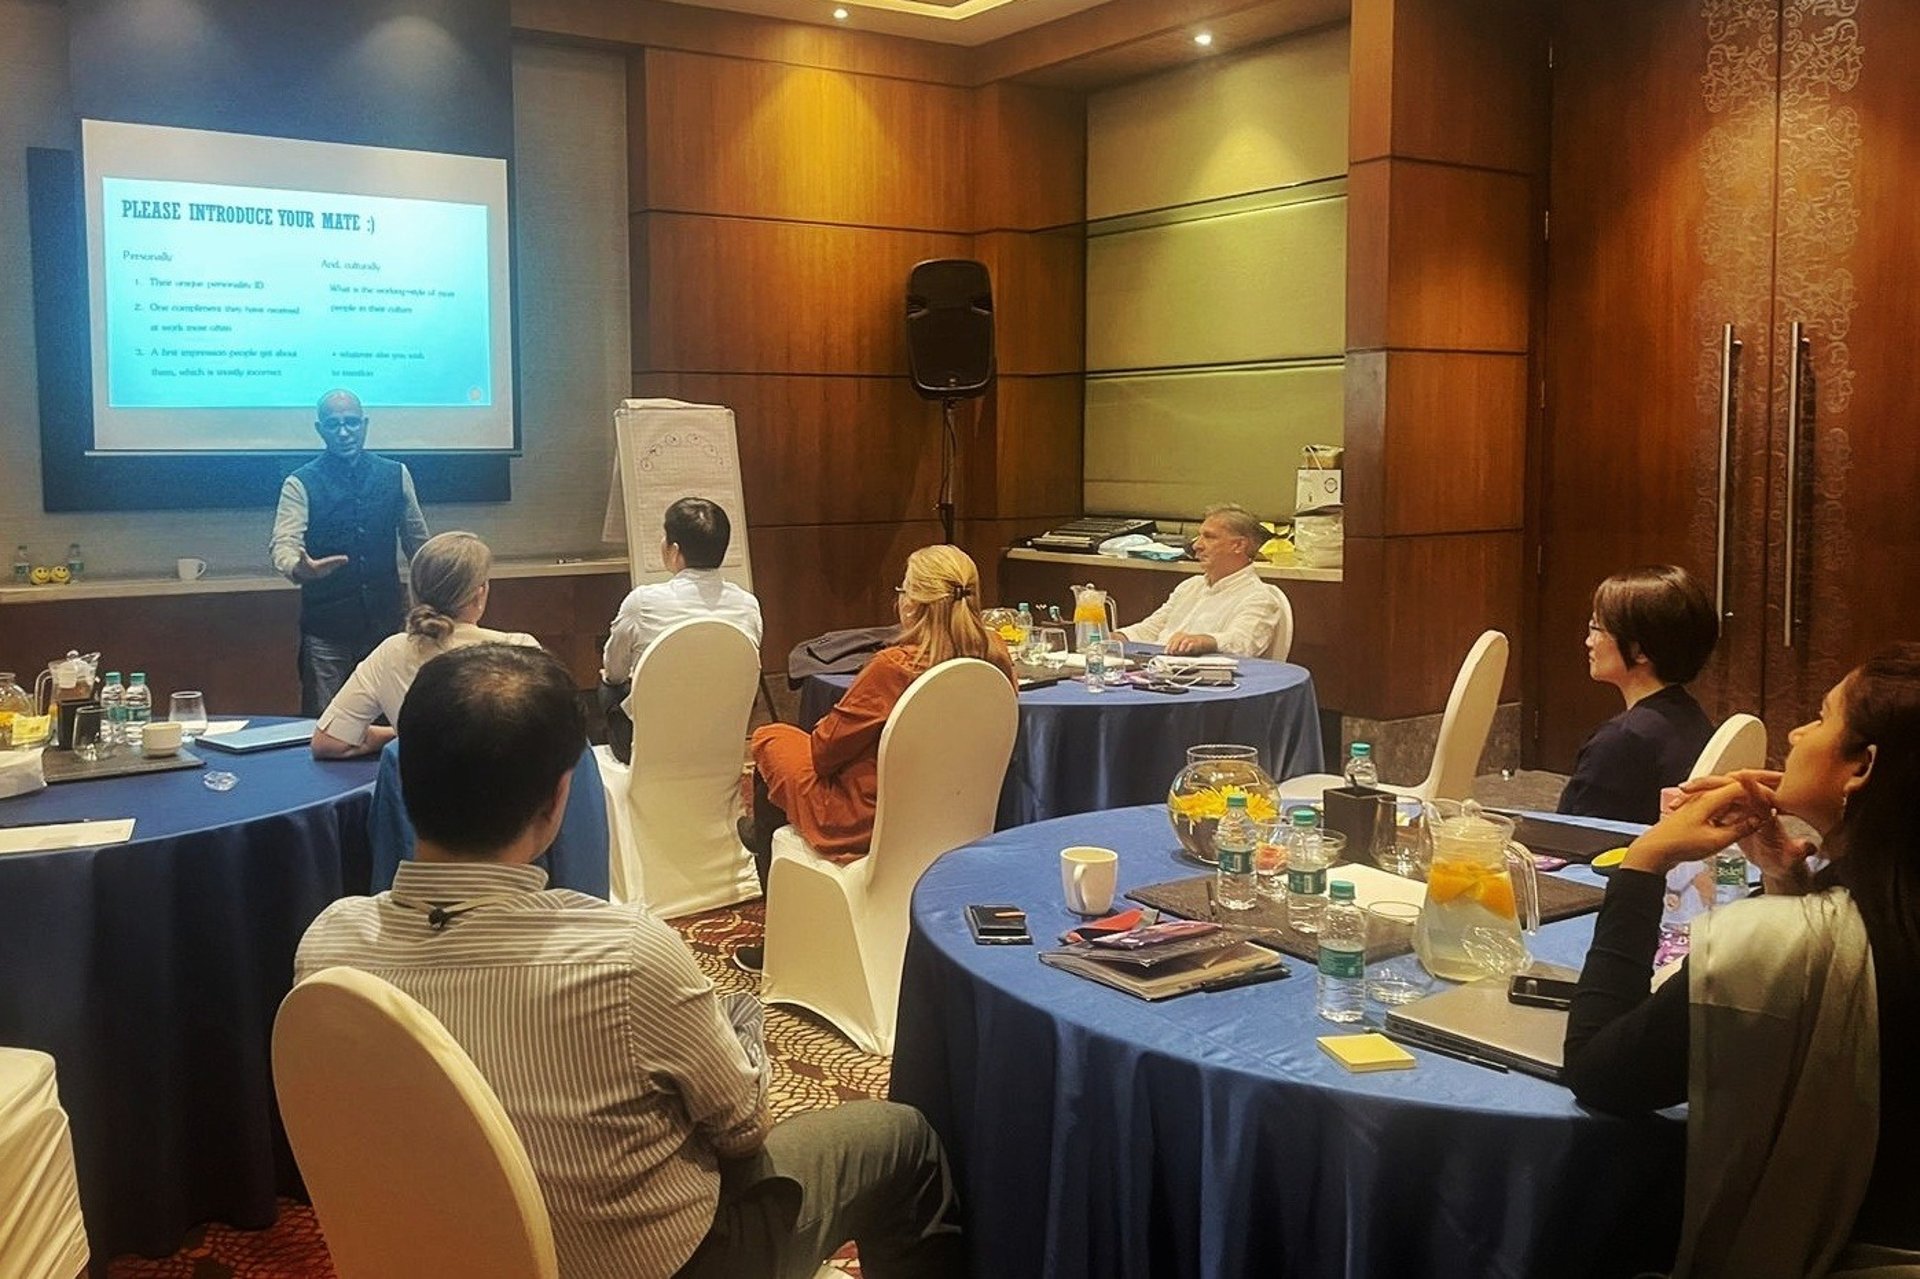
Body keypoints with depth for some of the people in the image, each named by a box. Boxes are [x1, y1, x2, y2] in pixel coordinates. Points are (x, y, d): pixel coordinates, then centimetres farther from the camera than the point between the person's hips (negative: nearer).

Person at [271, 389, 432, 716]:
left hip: (388, 623, 2)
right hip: (327, 631, -2)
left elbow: (417, 543, 12)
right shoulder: (301, 484, -4)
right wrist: (299, 569, -39)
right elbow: (283, 543, -16)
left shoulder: (396, 475, 4)